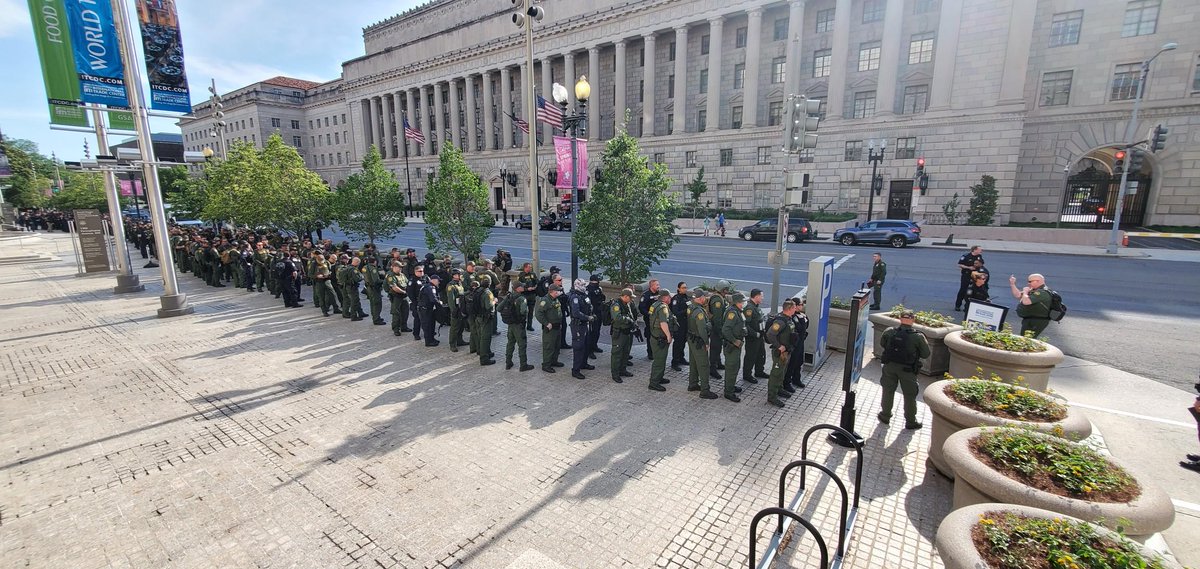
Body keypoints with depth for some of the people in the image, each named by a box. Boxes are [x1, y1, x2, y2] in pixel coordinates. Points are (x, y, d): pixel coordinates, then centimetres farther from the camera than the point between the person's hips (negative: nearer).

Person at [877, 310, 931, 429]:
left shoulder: (889, 332, -10)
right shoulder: (918, 337, -16)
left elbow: (882, 344, 7)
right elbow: (926, 354, -6)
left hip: (890, 366, 2)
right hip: (907, 370, -2)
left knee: (888, 391, 18)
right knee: (909, 396, 13)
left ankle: (885, 416, 30)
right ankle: (910, 422, 25)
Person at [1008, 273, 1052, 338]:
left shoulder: (1042, 292, -19)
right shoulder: (1034, 291, 14)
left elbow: (1026, 301, -31)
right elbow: (1018, 295, 22)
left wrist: (1025, 292, -11)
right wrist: (1012, 284, 13)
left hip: (1036, 321, -11)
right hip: (1030, 320, 11)